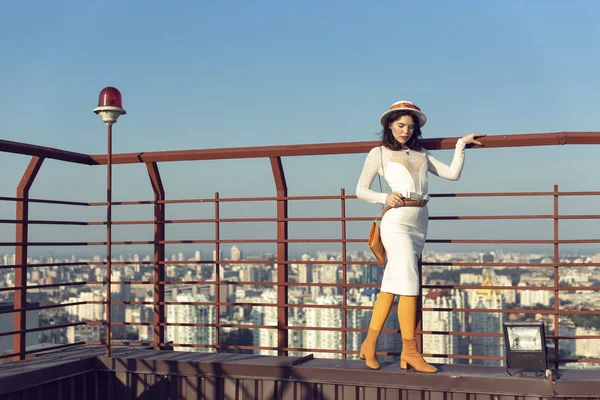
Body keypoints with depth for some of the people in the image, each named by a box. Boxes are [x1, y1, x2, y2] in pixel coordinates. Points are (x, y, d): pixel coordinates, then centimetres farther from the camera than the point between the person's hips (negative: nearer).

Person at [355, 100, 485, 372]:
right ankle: (409, 350, -2)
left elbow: (453, 174, 16)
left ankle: (370, 343, 14)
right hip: (397, 221, -5)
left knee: (391, 285, 7)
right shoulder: (379, 153, 6)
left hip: (419, 224, 5)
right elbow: (361, 190, 6)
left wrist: (461, 143, 13)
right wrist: (384, 198, -10)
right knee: (408, 284, -10)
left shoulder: (421, 154, 19)